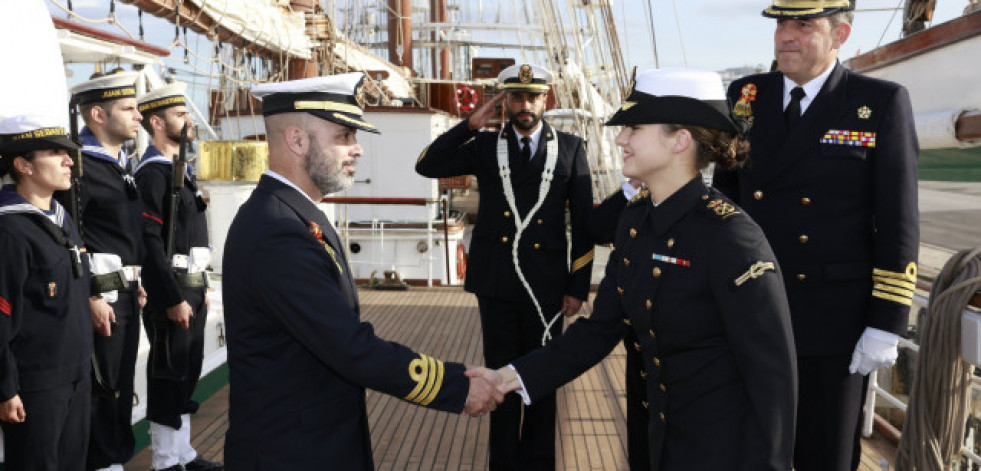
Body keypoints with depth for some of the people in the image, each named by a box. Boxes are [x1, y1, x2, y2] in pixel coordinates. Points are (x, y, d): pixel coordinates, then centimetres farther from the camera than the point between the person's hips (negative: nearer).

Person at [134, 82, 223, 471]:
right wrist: (173, 299, -22)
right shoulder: (153, 172, -14)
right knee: (169, 374, 0)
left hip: (190, 288, 9)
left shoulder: (178, 169, 16)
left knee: (186, 372, 15)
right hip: (171, 292, -9)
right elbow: (150, 243, -21)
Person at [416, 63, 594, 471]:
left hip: (546, 284, -1)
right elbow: (427, 166, -3)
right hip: (496, 284, 1)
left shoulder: (570, 148, 1)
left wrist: (578, 286, -2)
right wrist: (471, 125, -9)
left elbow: (584, 223, 1)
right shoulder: (485, 147, 5)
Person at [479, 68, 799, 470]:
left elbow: (773, 374, -21)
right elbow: (602, 328, 3)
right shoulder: (635, 219, -2)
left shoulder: (728, 234, -25)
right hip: (666, 437, 7)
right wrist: (513, 376, -6)